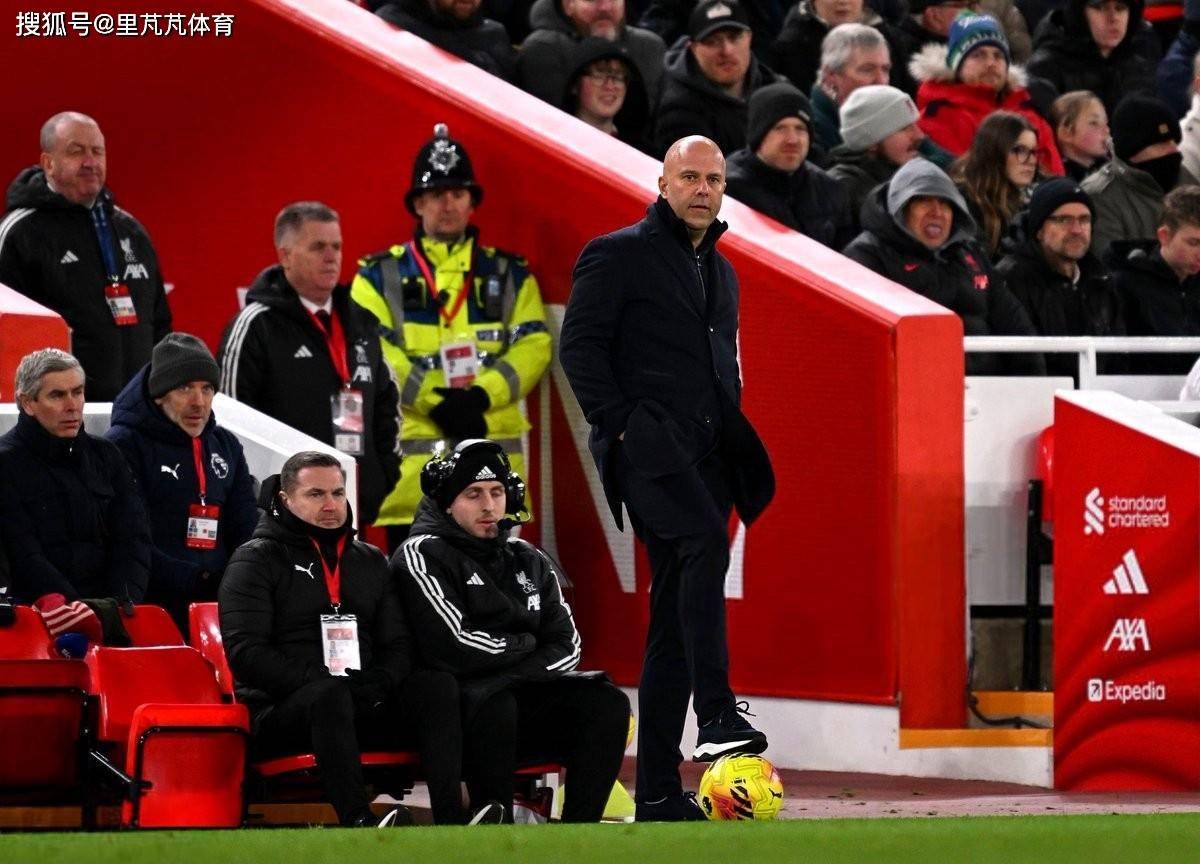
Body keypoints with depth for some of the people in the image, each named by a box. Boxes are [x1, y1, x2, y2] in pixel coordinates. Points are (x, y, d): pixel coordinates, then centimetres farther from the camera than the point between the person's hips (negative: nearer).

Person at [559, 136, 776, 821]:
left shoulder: (722, 273, 24)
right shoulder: (619, 255, 2)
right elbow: (580, 346, -5)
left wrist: (731, 432, 17)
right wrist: (620, 425, -13)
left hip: (705, 453, 7)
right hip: (647, 442, -7)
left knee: (676, 619, 5)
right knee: (705, 540, -33)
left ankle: (658, 790, 5)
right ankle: (717, 714, -41)